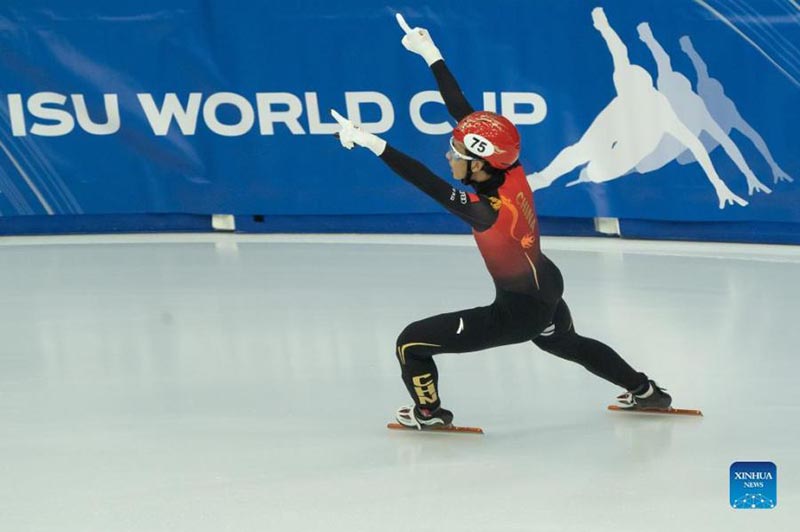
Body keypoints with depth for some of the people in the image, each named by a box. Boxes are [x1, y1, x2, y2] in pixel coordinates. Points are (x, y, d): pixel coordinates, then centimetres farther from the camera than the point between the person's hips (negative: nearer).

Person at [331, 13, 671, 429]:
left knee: (411, 343, -2)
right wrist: (431, 55, -7)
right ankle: (645, 391, 49)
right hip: (548, 285, 9)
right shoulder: (512, 172, -13)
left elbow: (429, 184, -43)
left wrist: (373, 144, -50)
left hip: (518, 311, -9)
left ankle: (429, 412, 22)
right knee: (565, 342, 39)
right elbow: (465, 112, -9)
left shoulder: (487, 211, -32)